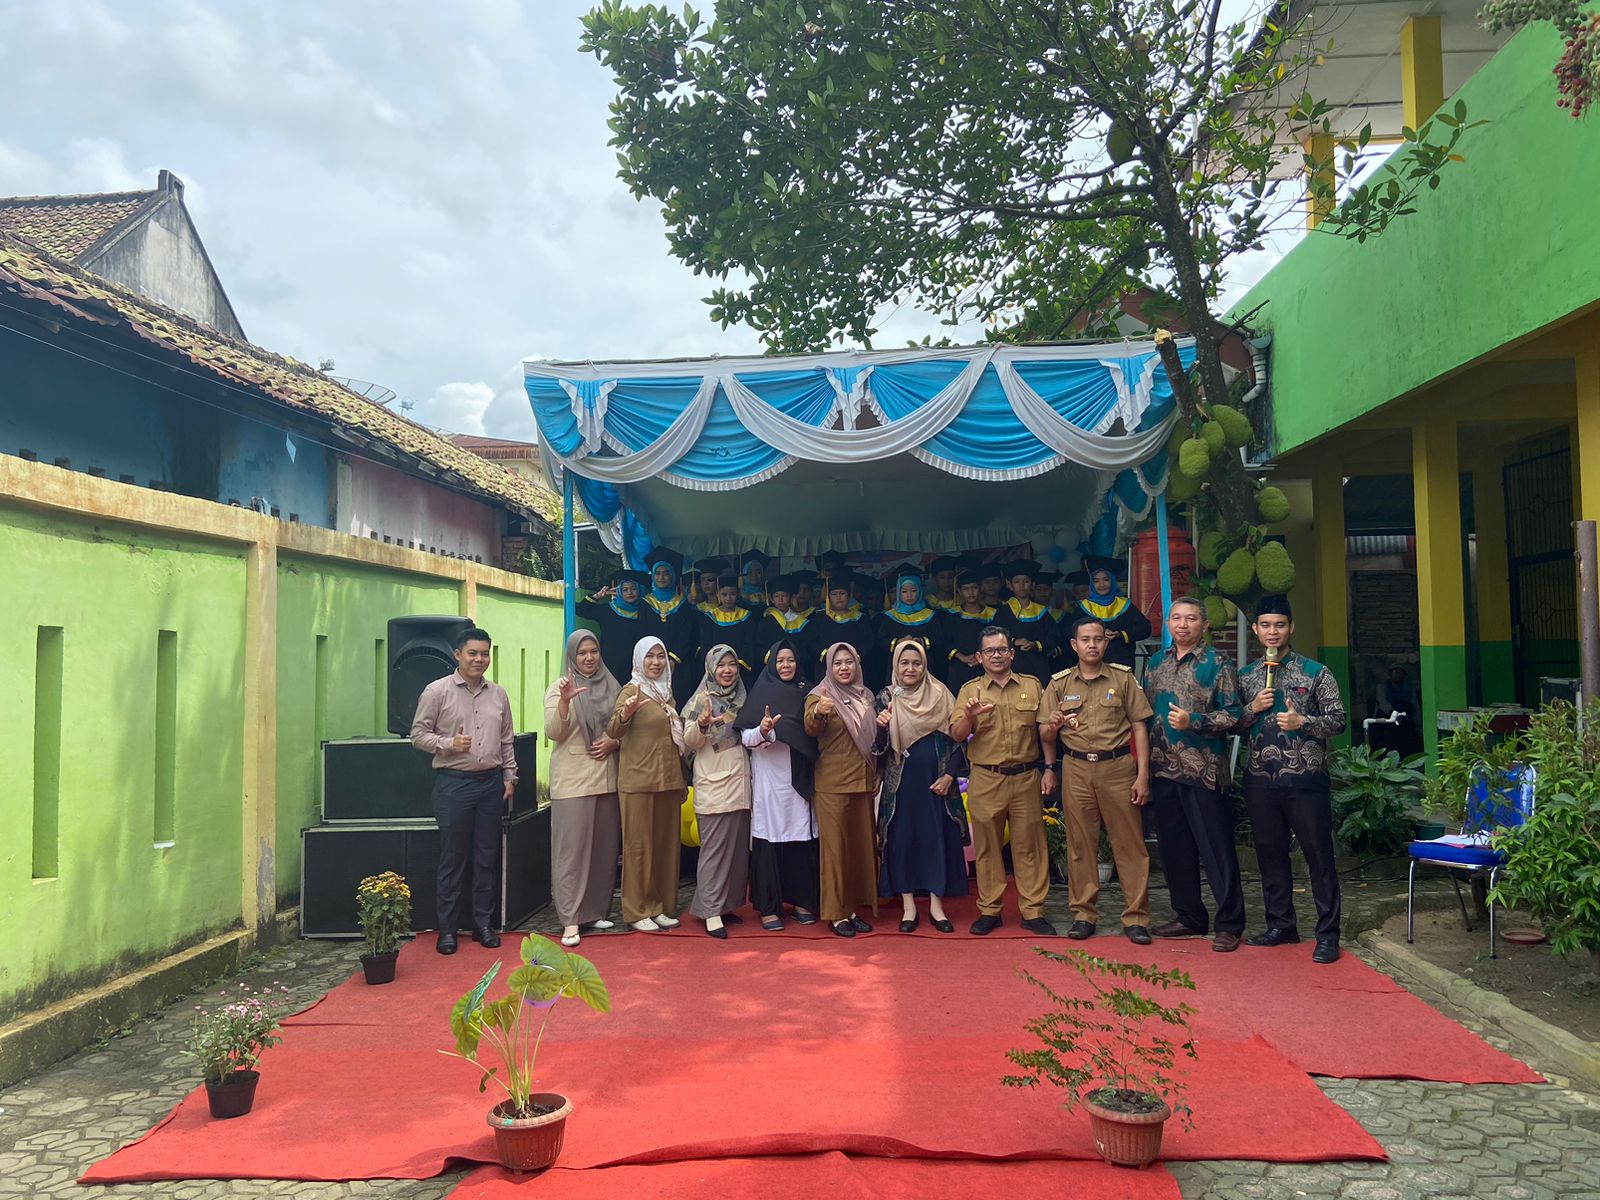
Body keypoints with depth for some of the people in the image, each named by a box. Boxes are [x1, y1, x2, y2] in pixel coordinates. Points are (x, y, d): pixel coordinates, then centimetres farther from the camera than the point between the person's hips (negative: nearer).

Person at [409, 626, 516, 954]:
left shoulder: (498, 694, 10)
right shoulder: (437, 691, -3)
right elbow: (418, 734, -2)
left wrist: (509, 776, 11)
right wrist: (449, 744, -17)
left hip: (491, 782, 4)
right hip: (453, 782, -4)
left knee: (487, 857, 9)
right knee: (452, 859, 2)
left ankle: (483, 924, 19)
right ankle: (448, 929, 13)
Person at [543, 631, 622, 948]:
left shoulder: (611, 686, 10)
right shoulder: (560, 688, -1)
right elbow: (553, 732, -12)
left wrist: (614, 741, -4)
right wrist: (565, 701, -28)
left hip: (607, 777, 5)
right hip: (572, 779, -5)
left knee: (604, 846, 9)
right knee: (572, 848, -5)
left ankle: (597, 910, 20)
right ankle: (570, 920, -3)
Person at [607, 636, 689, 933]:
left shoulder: (666, 692, 13)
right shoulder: (631, 691, -7)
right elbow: (614, 732, -20)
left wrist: (682, 781, 18)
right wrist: (625, 713, -41)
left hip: (668, 780, 7)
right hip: (639, 781, -7)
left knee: (666, 843, 10)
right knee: (639, 845, 0)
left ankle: (661, 906, 20)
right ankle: (638, 911, 8)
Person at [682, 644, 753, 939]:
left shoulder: (741, 698, 13)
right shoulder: (701, 699, -3)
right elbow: (690, 743, -8)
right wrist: (701, 726, -27)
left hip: (740, 784, 6)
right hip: (713, 785, -6)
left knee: (738, 847, 7)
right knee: (715, 848, -6)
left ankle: (727, 904, 18)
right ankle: (711, 911, -1)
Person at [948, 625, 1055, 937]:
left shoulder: (1032, 686, 9)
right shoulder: (969, 690, 6)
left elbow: (1044, 732, 12)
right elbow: (957, 735, 0)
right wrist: (969, 717, -19)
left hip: (1026, 778, 1)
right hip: (985, 781, 0)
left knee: (1029, 846, 3)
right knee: (987, 846, 5)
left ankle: (1033, 912, 10)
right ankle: (989, 911, 13)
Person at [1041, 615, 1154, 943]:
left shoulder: (1123, 678, 4)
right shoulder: (1059, 684, 7)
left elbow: (1139, 726, 3)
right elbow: (1045, 736, 8)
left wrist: (1142, 775, -3)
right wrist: (1052, 725, -16)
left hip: (1118, 767, -1)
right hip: (1076, 770, 1)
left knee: (1130, 843, 0)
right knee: (1080, 843, 5)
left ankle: (1136, 917, 8)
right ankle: (1083, 913, 15)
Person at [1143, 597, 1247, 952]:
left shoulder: (1217, 663, -3)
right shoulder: (1157, 663, 13)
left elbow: (1233, 715, -7)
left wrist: (1194, 721, -21)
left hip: (1204, 771, -5)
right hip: (1164, 770, 6)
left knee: (1216, 849, -1)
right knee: (1174, 848, 11)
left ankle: (1230, 924, 9)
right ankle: (1189, 917, 24)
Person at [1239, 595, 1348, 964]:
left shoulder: (1316, 672, 1)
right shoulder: (1245, 677, 11)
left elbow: (1338, 720, -1)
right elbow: (1234, 725, 12)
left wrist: (1303, 721, -17)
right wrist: (1253, 708, -6)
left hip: (1306, 777, -4)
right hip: (1260, 779, 4)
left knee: (1319, 855, -1)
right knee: (1270, 854, 11)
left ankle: (1327, 934, 7)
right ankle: (1281, 925, 23)